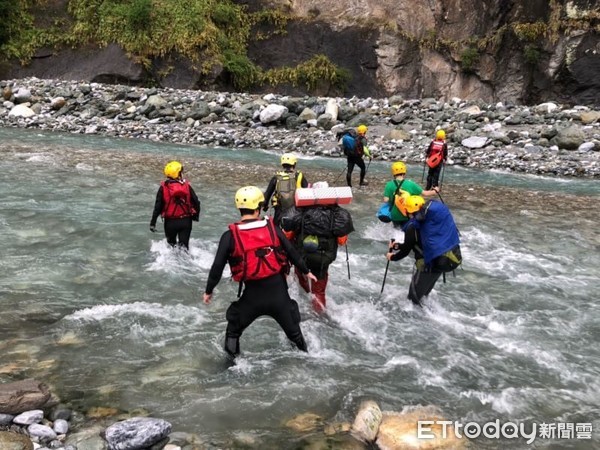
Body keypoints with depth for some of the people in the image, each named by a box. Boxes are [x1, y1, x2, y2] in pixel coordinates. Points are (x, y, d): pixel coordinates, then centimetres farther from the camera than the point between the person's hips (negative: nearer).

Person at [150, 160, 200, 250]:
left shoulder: (163, 187, -8)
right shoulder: (187, 186, -6)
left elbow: (158, 206, -8)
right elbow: (196, 202, -3)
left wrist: (153, 223, -2)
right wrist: (196, 216, 16)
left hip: (170, 222, 0)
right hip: (186, 221, 0)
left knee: (171, 243, 24)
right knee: (184, 245, 5)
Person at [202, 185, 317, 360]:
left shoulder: (230, 236, -10)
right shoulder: (273, 228, -5)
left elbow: (217, 266, -6)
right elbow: (292, 253, 5)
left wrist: (208, 291, 9)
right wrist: (306, 272, 21)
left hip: (253, 294, -2)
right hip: (278, 290, 2)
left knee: (234, 329, 22)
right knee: (293, 329, 25)